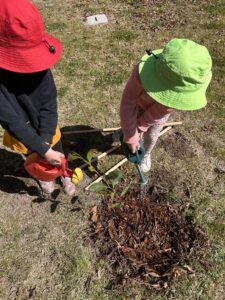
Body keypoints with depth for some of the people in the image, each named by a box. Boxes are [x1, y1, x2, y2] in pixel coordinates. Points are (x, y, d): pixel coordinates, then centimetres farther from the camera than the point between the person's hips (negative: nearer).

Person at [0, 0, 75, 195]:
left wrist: (45, 141, -25)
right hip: (22, 135, -2)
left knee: (59, 155, 27)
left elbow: (49, 103, -20)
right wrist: (43, 150, -28)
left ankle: (65, 175, 58)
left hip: (47, 128, 2)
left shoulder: (37, 64, -25)